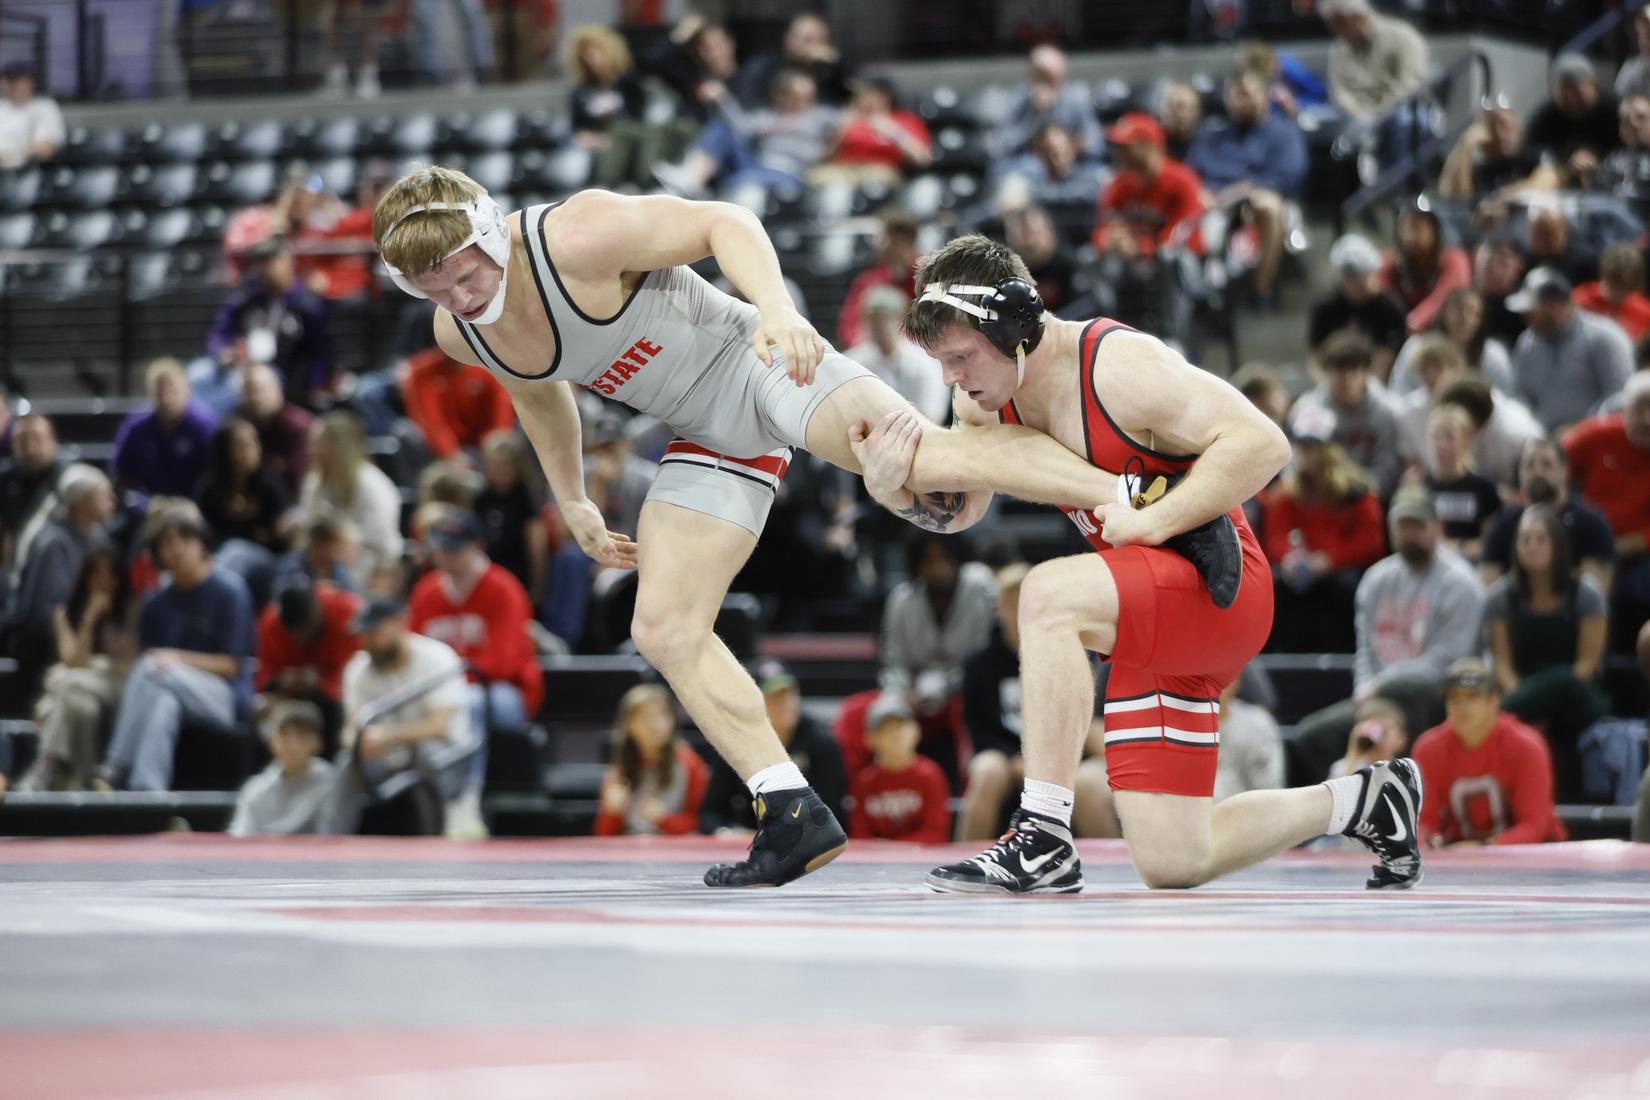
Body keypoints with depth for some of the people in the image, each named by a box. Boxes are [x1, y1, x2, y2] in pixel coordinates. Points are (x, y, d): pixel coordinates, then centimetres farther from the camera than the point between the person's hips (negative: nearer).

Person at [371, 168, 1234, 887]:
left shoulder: (577, 238, -25)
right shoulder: (459, 332, -4)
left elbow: (724, 221, -20)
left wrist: (775, 306, -38)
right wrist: (571, 502, 27)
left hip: (757, 366, -7)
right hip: (707, 433, 7)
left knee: (913, 457, -31)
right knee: (665, 631, -4)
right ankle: (794, 816, -3)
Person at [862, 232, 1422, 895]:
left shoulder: (1119, 365, -22)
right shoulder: (986, 393, 2)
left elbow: (1262, 444, -25)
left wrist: (1152, 521, -27)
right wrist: (893, 490, -11)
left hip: (1219, 590, -9)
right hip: (1153, 614, 9)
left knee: (1049, 593, -35)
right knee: (1173, 864, 7)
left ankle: (1043, 844, -30)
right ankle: (1368, 801, 30)